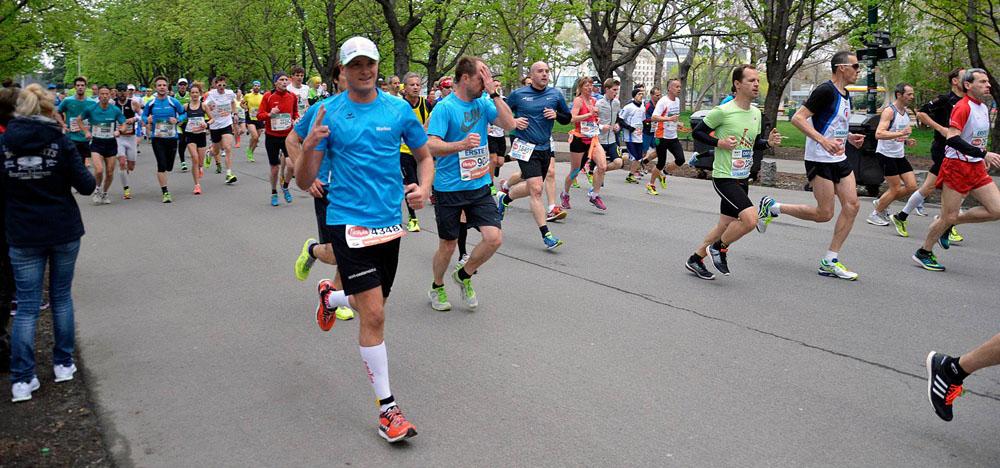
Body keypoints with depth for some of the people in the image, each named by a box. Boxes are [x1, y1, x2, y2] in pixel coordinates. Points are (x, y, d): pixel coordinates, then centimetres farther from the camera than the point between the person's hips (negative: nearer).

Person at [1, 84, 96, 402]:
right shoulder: (60, 142, -9)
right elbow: (86, 186, -9)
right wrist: (90, 175, 11)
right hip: (64, 232, -1)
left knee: (27, 305, 6)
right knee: (61, 297, 15)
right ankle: (63, 364, 22)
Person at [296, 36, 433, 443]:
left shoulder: (399, 109, 2)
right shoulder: (328, 112, -5)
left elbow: (424, 155, 14)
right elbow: (304, 183, -4)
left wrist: (423, 187, -7)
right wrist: (309, 147, -24)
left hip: (390, 222, 4)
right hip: (348, 222, -4)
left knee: (372, 307, 18)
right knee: (374, 314, -11)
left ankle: (330, 296, 54)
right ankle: (387, 408, 3)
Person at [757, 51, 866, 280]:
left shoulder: (845, 95, 15)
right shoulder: (826, 91, -14)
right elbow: (797, 118, -22)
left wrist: (849, 137, 12)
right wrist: (823, 141, -31)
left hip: (839, 159, 9)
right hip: (819, 160, -9)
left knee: (852, 205, -1)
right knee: (824, 214, -6)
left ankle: (830, 262, 5)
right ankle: (772, 207, 12)